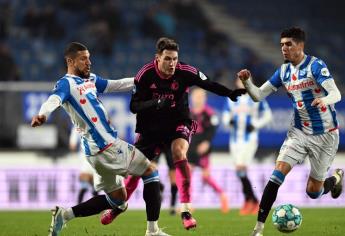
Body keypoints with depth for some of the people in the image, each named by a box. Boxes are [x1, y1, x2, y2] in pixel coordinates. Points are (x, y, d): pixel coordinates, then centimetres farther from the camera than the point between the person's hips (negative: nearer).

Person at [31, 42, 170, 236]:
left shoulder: (91, 80, 16)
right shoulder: (67, 83, -11)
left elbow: (116, 85, 28)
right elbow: (55, 99, -31)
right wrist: (43, 115, -52)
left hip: (101, 150, 9)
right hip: (107, 147, -9)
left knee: (117, 199, 16)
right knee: (150, 171, 3)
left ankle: (65, 214, 11)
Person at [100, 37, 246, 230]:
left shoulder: (185, 72, -17)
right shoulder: (146, 75, -17)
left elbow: (210, 85, -7)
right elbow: (134, 106, -16)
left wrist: (230, 93, -24)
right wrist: (156, 103, -34)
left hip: (178, 123, -1)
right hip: (151, 127, 1)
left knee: (179, 152, -31)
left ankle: (186, 209, -29)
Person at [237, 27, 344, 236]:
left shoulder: (315, 65, -16)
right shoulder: (284, 71, 2)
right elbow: (258, 95, 4)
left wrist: (325, 100, -50)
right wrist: (247, 82, -17)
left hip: (325, 134, -4)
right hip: (299, 131, 4)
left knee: (313, 192, 3)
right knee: (277, 175, -16)